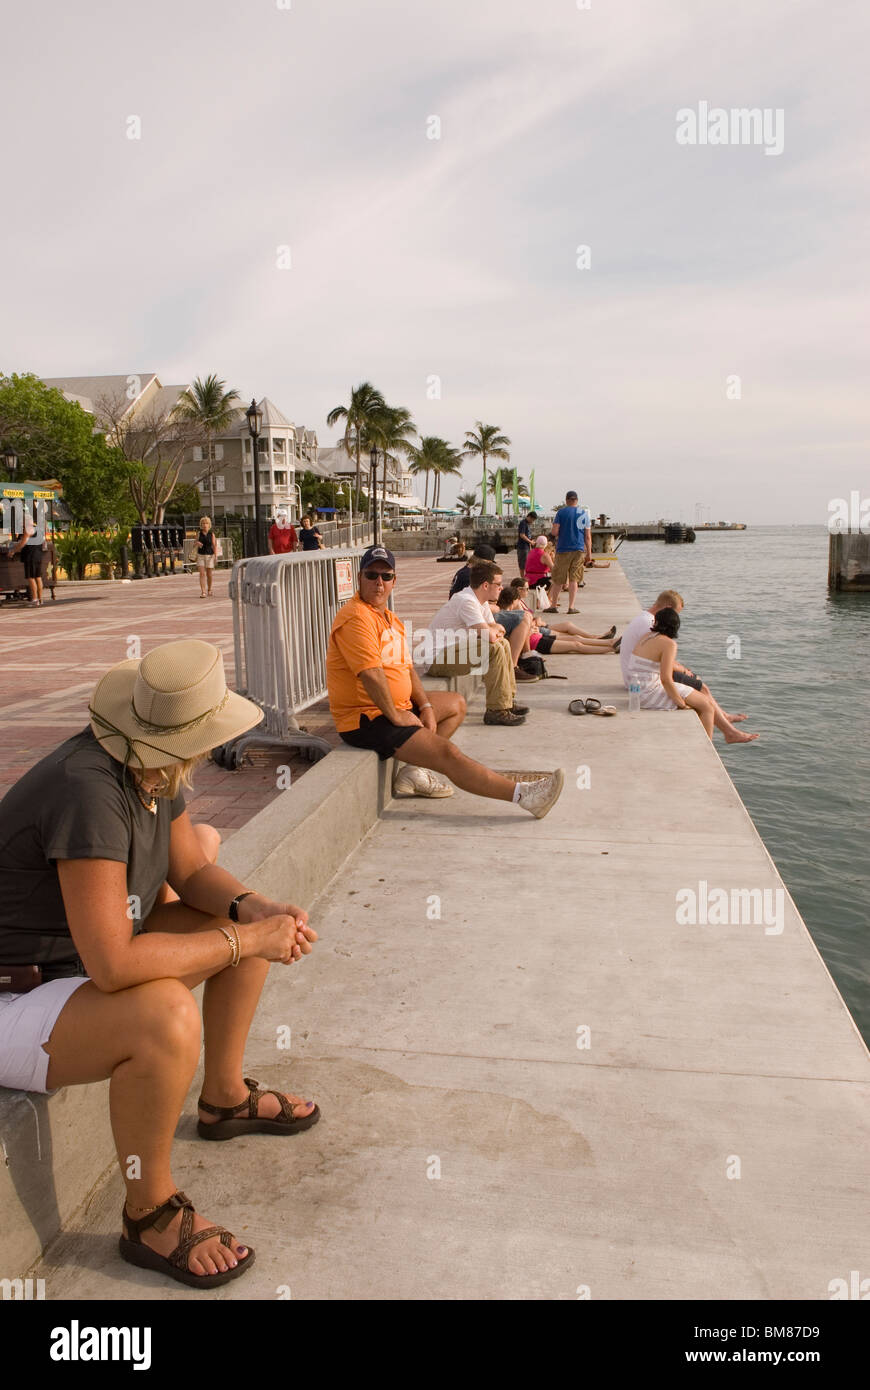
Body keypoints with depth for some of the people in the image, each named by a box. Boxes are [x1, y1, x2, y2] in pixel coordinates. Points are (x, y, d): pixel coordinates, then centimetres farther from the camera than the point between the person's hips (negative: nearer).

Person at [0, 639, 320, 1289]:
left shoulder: (154, 768, -6)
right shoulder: (89, 789, -34)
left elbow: (193, 874, 6)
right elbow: (113, 962, -38)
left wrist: (256, 909, -14)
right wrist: (244, 940, -28)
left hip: (87, 966, 9)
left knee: (251, 919, 6)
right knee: (166, 1015, -35)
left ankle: (225, 1097, 25)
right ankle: (150, 1215, -9)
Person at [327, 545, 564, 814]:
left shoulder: (391, 619, 16)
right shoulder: (356, 618, -17)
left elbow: (406, 668, 16)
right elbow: (371, 673, -25)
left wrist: (426, 707, 3)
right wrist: (396, 716, -19)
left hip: (396, 708, 11)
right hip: (365, 719, -11)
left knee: (456, 704, 21)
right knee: (448, 753, -18)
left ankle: (414, 772, 4)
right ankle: (524, 795, -14)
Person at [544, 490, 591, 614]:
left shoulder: (561, 512, -3)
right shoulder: (584, 513, 5)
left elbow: (555, 532, -9)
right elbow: (588, 536, 5)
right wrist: (589, 552, 11)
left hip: (563, 549, -2)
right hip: (579, 549, 2)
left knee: (558, 580, 6)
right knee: (574, 579, 4)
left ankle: (553, 605, 13)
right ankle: (571, 607, 0)